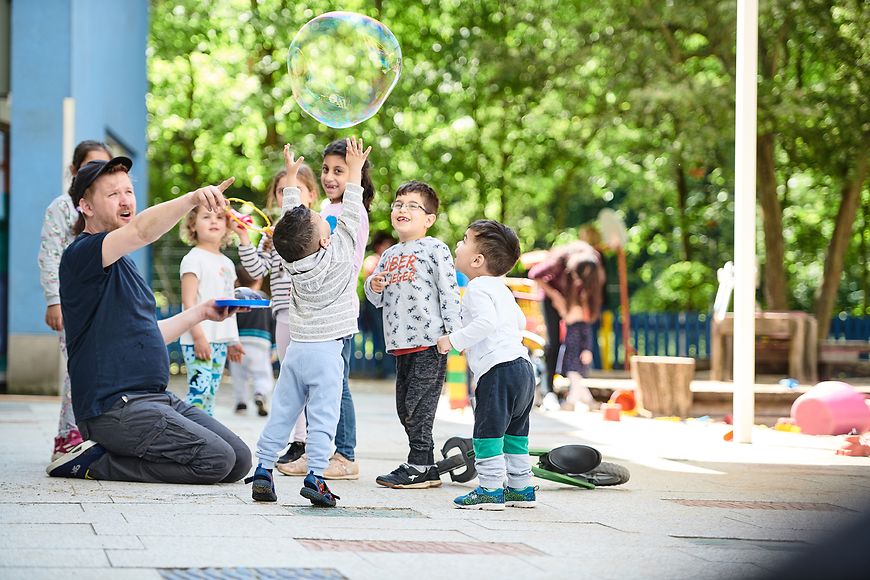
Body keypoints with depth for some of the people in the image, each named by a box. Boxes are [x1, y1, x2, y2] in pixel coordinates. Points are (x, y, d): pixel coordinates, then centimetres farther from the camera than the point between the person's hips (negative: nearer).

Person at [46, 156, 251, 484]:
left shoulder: (121, 265, 21)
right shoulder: (82, 255, -10)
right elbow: (142, 231, -30)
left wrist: (200, 313, 20)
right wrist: (192, 198, -44)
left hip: (156, 397, 10)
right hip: (113, 406, -10)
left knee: (239, 460, 1)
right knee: (216, 459, -19)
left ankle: (100, 456, 8)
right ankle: (93, 463, -7)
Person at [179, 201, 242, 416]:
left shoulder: (227, 263, 18)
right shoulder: (194, 259, -7)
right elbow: (188, 301, -13)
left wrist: (232, 341, 19)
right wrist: (198, 335, -20)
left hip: (220, 340, 8)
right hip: (199, 340, -8)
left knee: (210, 394, 10)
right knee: (199, 389, -16)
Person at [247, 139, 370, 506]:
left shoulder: (294, 259, 0)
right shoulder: (339, 254, -12)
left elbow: (292, 214, 14)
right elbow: (352, 213, -3)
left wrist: (291, 175, 26)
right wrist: (355, 170, 8)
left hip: (296, 349, 5)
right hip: (326, 351, -5)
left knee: (281, 413, 9)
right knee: (323, 416, -6)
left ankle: (263, 470, 6)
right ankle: (314, 476, -14)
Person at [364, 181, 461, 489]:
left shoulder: (435, 249, -2)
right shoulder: (389, 255, 20)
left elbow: (449, 291, -6)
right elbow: (377, 300, 23)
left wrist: (452, 332, -13)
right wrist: (374, 286, 0)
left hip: (429, 343, -8)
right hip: (401, 344, 8)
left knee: (418, 404, -9)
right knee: (405, 407, 8)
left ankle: (419, 466, -3)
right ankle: (426, 466, 15)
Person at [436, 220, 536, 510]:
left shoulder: (477, 288, -10)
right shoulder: (500, 288, 21)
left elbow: (487, 321, -26)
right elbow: (520, 321, 30)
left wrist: (455, 340, -19)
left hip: (498, 370, -10)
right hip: (522, 365, 10)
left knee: (488, 431, -6)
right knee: (514, 433, 17)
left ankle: (490, 489, -7)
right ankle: (521, 487, 21)